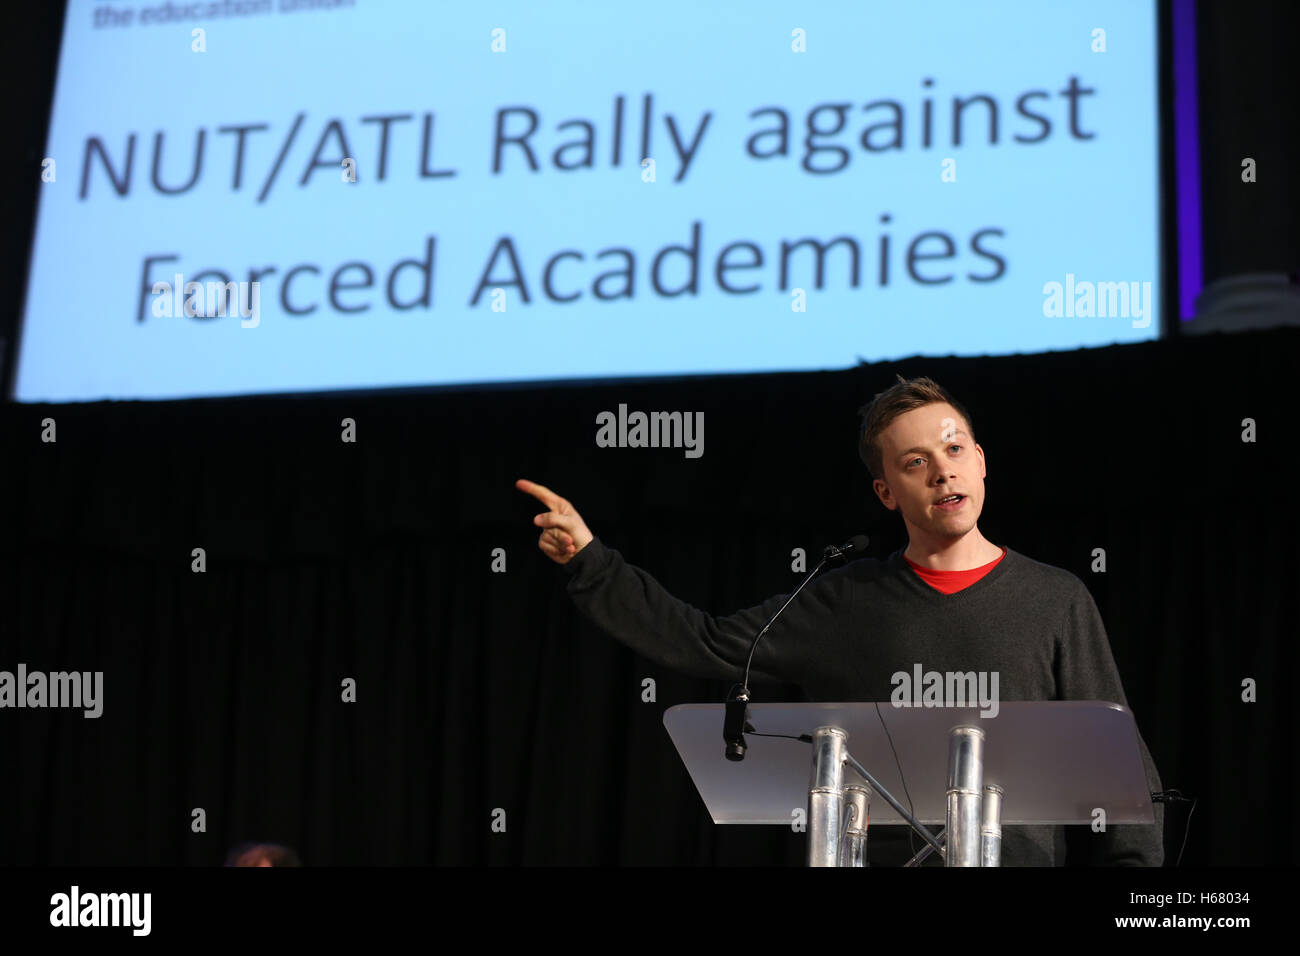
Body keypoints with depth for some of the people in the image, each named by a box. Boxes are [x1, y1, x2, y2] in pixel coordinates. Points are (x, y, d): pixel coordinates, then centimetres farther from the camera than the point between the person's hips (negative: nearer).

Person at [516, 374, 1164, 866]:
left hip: (1025, 855, -1)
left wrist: (1133, 862, -8)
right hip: (878, 857, 1)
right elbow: (709, 647, 11)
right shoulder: (849, 601, 10)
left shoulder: (1056, 600, 6)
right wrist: (590, 563, 7)